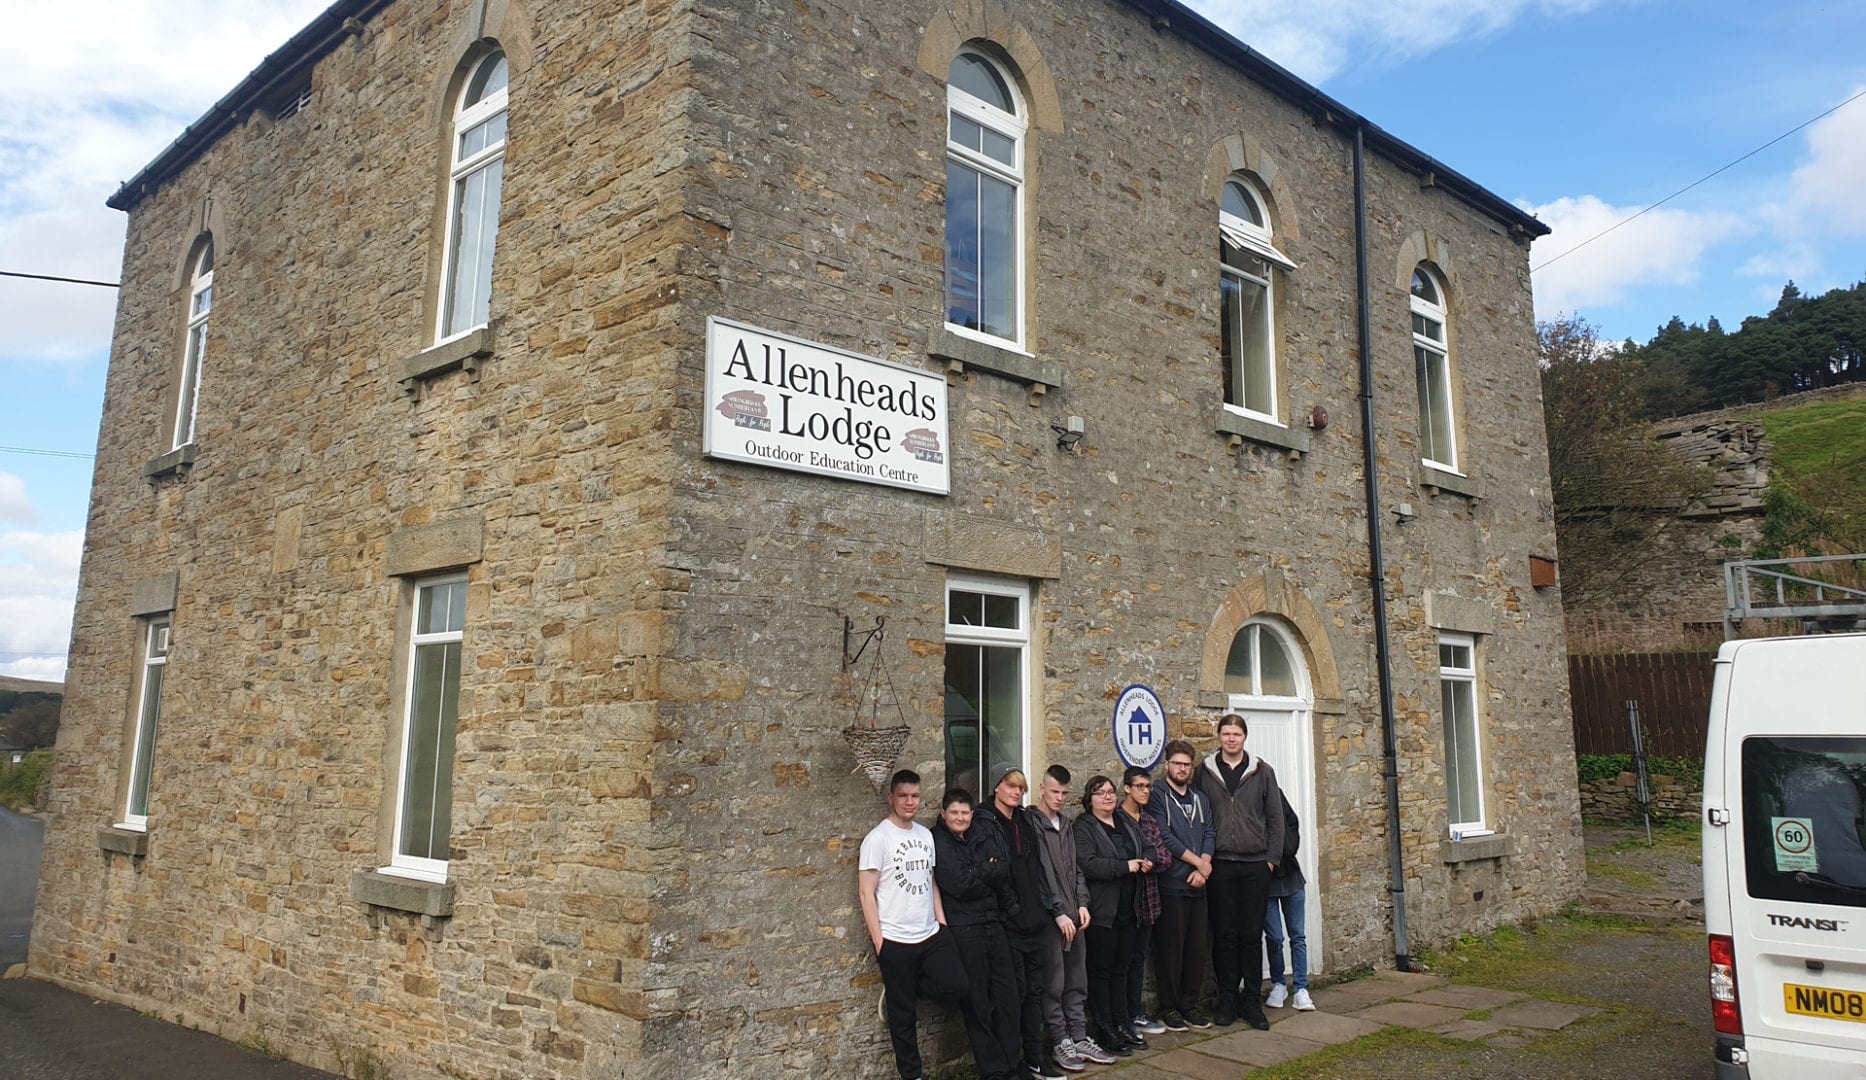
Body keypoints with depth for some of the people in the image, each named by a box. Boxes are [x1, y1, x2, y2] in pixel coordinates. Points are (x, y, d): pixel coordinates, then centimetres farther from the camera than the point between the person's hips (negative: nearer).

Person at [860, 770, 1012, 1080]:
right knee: (903, 1014, 5)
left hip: (931, 935, 6)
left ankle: (902, 989, 14)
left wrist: (941, 921, 7)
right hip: (895, 941, -6)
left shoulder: (925, 834, 10)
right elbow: (866, 891, -11)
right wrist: (878, 940, -13)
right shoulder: (877, 838, -10)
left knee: (958, 987, -6)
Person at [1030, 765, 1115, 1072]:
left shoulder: (1066, 826, 16)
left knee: (1077, 983, 11)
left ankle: (1080, 1039, 19)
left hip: (1073, 917, 7)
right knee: (1053, 984, 0)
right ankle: (1061, 1042, 9)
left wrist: (1082, 904, 5)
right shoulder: (1031, 824, -8)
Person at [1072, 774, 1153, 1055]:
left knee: (1121, 969, 14)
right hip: (1102, 912, -7)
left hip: (1127, 910, 7)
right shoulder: (1083, 828, -8)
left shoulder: (1126, 823, 14)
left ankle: (1122, 1024, 23)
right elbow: (1087, 864, -22)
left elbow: (1139, 853, 30)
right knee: (1101, 971, 2)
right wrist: (1125, 866, -20)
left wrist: (1145, 863, 7)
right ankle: (1105, 1030, 9)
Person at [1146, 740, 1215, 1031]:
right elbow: (1164, 837, -12)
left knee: (1196, 947, 9)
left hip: (1197, 885, 6)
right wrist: (1198, 862, -11)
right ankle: (1168, 1008, 9)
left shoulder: (1200, 799, 16)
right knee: (1170, 948, 0)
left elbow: (1209, 834, 8)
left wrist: (1203, 868, -9)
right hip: (1170, 884, -6)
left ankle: (1190, 1004, 21)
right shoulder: (1157, 796, -4)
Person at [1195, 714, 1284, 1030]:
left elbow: (1275, 818, 6)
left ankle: (1252, 1001, 14)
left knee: (1252, 935, 5)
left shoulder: (1262, 771, 5)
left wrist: (1272, 858, 0)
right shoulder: (1206, 773, 4)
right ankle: (1227, 1000, 14)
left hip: (1255, 865, 0)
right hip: (1220, 865, 0)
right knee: (1224, 935, 4)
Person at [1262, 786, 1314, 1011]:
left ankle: (1301, 989, 9)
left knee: (1297, 935, 4)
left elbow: (1293, 823, 7)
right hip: (1264, 880, -4)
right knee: (1274, 937, -1)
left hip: (1290, 874, 4)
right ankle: (1278, 985, 19)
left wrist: (1289, 851, -4)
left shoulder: (1275, 793, 0)